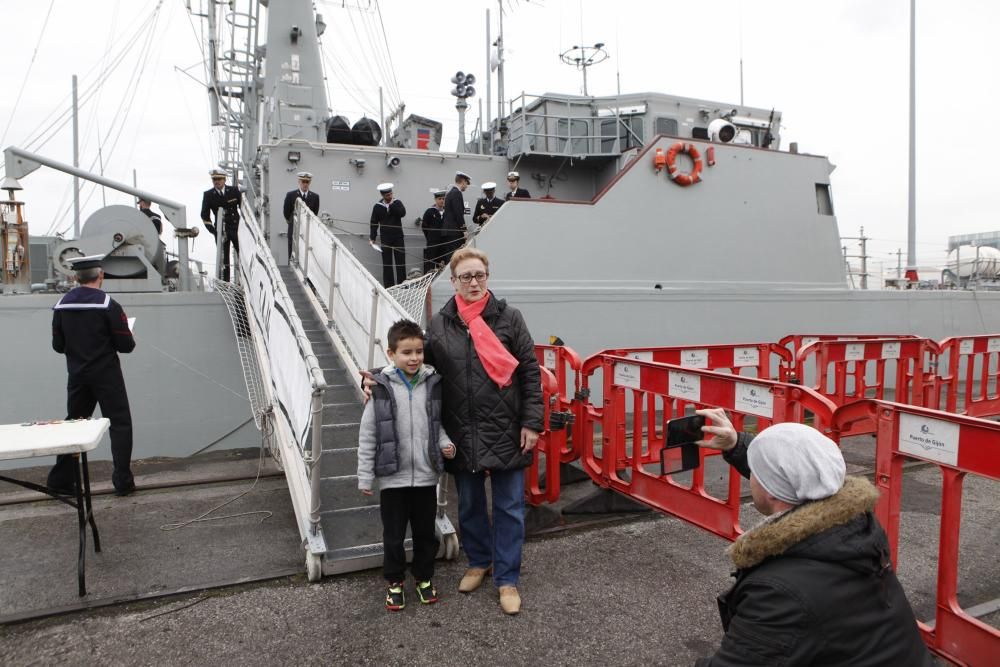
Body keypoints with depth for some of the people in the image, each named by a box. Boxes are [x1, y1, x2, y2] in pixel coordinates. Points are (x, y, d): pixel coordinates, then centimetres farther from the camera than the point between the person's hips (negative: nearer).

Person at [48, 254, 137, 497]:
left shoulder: (61, 305, 1)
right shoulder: (108, 304, -14)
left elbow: (58, 345, 6)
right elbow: (126, 345, -13)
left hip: (77, 375, 5)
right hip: (106, 375, -5)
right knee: (120, 423, 3)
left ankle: (60, 479, 22)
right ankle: (123, 481, 2)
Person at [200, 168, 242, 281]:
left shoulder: (234, 190, 2)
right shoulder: (208, 195, 4)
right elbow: (205, 215, 6)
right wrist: (212, 229, -4)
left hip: (236, 227, 0)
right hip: (220, 230, 0)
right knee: (223, 258, 1)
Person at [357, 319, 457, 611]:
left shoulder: (433, 384, -3)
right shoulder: (380, 388, -10)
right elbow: (367, 435, -5)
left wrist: (445, 443, -7)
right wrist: (365, 476, -4)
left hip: (426, 476, 2)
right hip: (392, 478, -2)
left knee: (425, 532, 17)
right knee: (393, 535, 13)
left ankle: (424, 577, 38)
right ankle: (395, 582, 34)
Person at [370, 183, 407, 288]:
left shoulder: (397, 203, 3)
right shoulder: (377, 206, 2)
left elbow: (403, 213, -15)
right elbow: (374, 223, 4)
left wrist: (392, 205, -16)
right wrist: (372, 238, -1)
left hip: (398, 236, 0)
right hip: (385, 238, 0)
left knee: (400, 260, -1)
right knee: (387, 263, 2)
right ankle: (388, 285, 8)